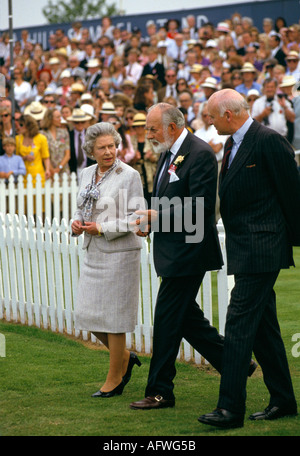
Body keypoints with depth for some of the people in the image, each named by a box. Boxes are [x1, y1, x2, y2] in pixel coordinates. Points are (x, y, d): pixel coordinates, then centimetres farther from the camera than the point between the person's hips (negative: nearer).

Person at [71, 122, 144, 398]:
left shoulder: (129, 176, -10)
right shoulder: (87, 175, 10)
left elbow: (135, 218, -12)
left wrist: (102, 228, -19)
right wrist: (77, 223, -2)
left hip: (119, 253, -7)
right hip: (94, 252, 7)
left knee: (113, 317, -1)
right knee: (88, 313, 8)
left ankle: (114, 380, 11)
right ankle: (124, 358, 29)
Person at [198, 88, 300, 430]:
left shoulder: (269, 142, -15)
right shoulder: (232, 144, 14)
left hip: (261, 250, -10)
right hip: (244, 250, 10)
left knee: (239, 322, -12)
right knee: (263, 326, 14)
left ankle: (230, 408, -13)